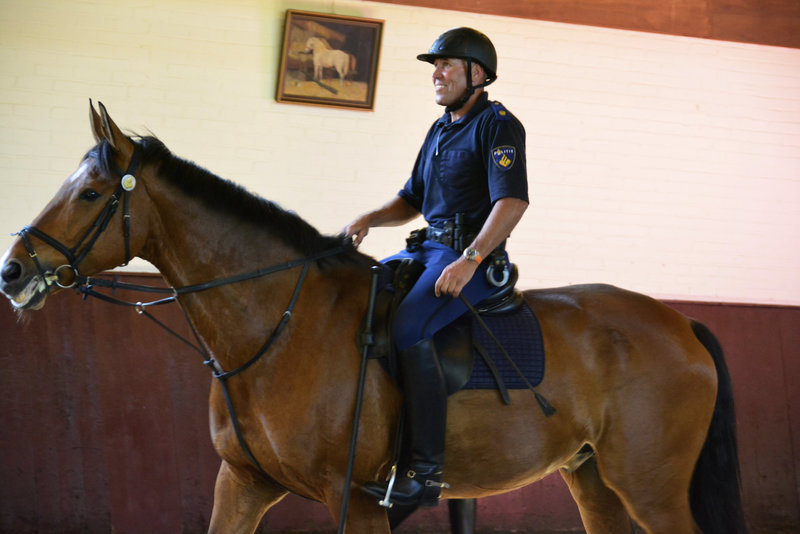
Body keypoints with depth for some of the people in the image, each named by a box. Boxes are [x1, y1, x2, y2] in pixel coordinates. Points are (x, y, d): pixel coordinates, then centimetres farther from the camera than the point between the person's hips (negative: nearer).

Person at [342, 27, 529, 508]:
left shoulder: (498, 125, -8)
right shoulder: (440, 130, 20)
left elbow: (513, 200, -21)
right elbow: (412, 200, 26)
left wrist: (470, 260, -31)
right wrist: (368, 220, 5)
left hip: (476, 257, -10)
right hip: (430, 247, 10)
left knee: (407, 329, -31)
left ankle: (427, 470, -31)